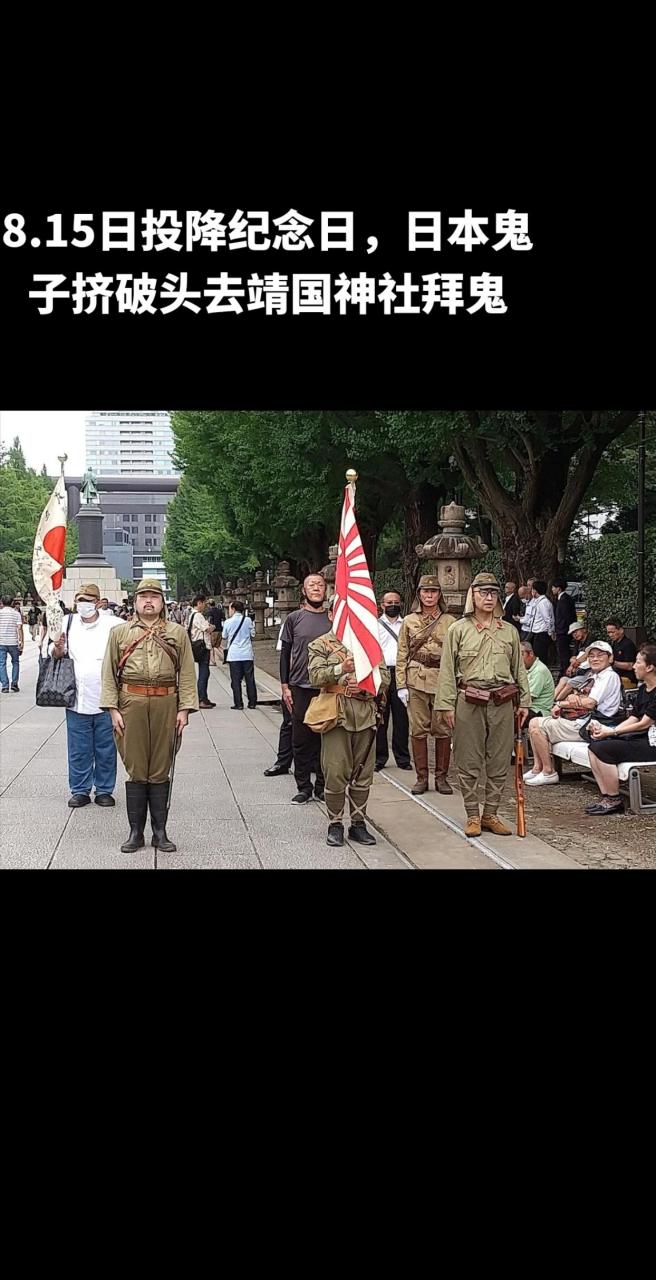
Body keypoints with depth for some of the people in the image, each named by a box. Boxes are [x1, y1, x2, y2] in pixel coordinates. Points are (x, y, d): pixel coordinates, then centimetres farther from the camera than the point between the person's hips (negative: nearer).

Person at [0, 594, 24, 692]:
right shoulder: (16, 613, 0)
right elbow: (19, 628, -7)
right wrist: (21, 642, -5)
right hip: (13, 642, 0)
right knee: (15, 662, 16)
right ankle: (14, 684, 8)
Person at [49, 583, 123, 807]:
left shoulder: (113, 625, -3)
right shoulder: (68, 623, 7)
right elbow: (55, 654, 15)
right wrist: (57, 648, -7)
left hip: (105, 701, -2)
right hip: (77, 701, 2)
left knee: (106, 750, 7)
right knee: (78, 750, 8)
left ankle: (104, 790, 19)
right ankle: (80, 790, 20)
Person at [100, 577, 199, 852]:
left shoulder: (178, 633, 8)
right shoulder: (119, 632, 8)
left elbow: (187, 674, 5)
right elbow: (109, 674, 5)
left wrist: (184, 709, -3)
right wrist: (113, 709, -3)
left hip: (166, 705, 0)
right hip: (131, 704, 0)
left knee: (160, 771, 5)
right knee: (135, 770, 2)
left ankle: (160, 833, 13)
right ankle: (136, 832, 10)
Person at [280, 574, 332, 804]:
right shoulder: (294, 618, 4)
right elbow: (285, 653, 5)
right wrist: (285, 686, 0)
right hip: (300, 688, -1)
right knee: (301, 739, 2)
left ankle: (322, 786, 15)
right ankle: (304, 787, 11)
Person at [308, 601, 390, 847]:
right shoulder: (320, 645, 5)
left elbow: (384, 676, 8)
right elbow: (316, 676, -11)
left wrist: (364, 686, -10)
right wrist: (341, 669, -26)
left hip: (366, 714, 3)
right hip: (336, 714, -3)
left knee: (363, 773, 7)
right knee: (335, 773, -3)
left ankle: (358, 823, 17)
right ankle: (335, 824, 9)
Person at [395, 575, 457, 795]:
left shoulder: (450, 622, 6)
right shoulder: (409, 621, 8)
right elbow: (402, 655, 7)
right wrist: (401, 685, -1)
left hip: (442, 680, 0)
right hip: (416, 681, 0)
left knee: (443, 730, 1)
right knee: (418, 730, 2)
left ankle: (441, 777, 11)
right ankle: (421, 777, 11)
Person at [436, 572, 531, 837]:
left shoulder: (509, 631, 11)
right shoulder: (458, 630, 2)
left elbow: (519, 668, 15)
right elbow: (447, 670, 0)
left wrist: (524, 701, 10)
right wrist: (447, 705, -6)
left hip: (502, 703, 3)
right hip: (469, 703, -3)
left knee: (499, 761, 6)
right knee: (469, 763, 2)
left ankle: (491, 814, 17)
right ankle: (472, 816, 12)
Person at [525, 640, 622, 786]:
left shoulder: (610, 676, -11)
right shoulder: (595, 676, 20)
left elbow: (590, 703, -20)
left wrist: (561, 704, -10)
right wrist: (572, 695, -8)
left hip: (586, 727, -10)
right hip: (580, 721, 10)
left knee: (536, 725, -13)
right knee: (535, 723, 12)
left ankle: (548, 772, -7)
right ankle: (537, 768, 9)